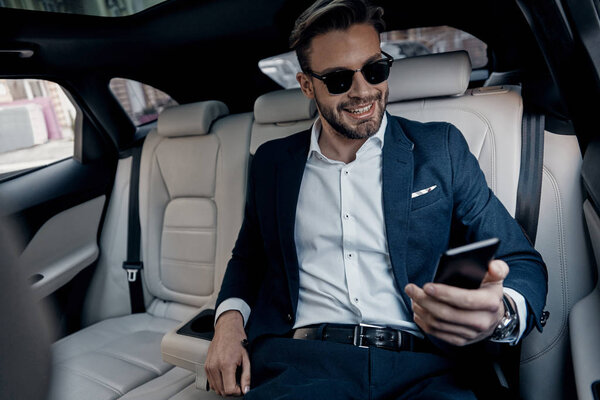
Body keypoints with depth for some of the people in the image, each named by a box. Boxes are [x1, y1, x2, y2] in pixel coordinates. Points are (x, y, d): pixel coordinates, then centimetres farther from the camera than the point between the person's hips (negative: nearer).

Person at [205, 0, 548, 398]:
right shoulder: (272, 161, 13)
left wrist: (501, 314, -18)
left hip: (421, 367, 1)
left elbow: (522, 262, 6)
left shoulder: (441, 147, 8)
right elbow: (248, 257, 23)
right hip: (302, 361, 0)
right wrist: (229, 317, 1)